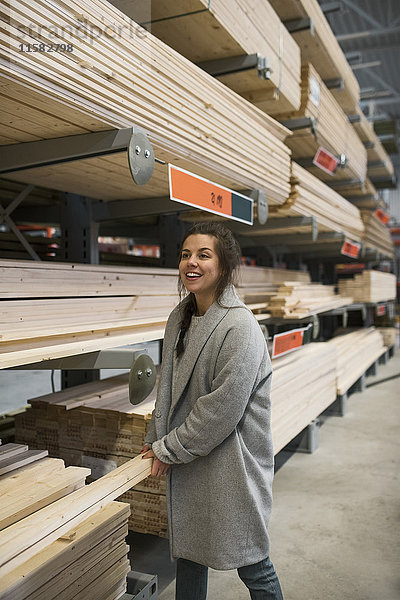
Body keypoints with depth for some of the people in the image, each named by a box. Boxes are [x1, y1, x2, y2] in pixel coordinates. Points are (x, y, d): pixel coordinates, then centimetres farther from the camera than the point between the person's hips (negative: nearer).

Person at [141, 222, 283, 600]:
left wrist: (169, 449, -13)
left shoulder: (240, 327, -21)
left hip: (230, 466, -7)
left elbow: (222, 408, -22)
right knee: (188, 553, 23)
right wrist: (155, 438, 9)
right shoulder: (180, 317, 5)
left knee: (252, 566, 10)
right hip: (185, 462, 8)